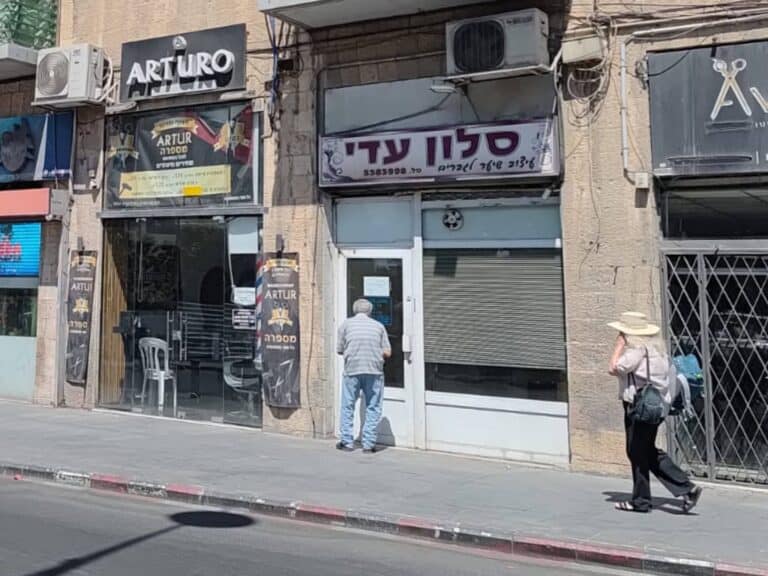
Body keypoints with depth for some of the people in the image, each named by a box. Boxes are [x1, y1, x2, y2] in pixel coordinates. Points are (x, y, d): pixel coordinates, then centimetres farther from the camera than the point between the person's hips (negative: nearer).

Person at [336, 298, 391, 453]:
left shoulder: (347, 323, 5)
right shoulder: (379, 326, 8)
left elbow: (339, 349, 6)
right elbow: (387, 352, 4)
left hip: (352, 370, 0)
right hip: (374, 371, 1)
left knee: (347, 407, 11)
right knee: (373, 408, 8)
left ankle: (347, 442, 14)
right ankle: (368, 443, 8)